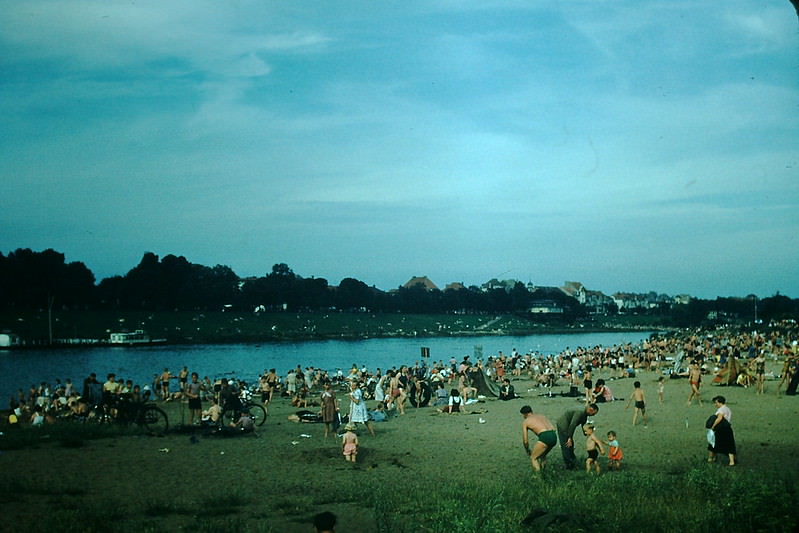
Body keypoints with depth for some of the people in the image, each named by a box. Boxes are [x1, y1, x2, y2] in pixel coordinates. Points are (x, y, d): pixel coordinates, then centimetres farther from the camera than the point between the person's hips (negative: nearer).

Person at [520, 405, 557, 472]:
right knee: (542, 455, 30)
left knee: (533, 458, 9)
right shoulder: (542, 416, 32)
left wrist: (527, 450, 32)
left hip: (545, 437, -6)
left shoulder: (525, 422, 16)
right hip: (554, 436, 6)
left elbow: (525, 441, 14)